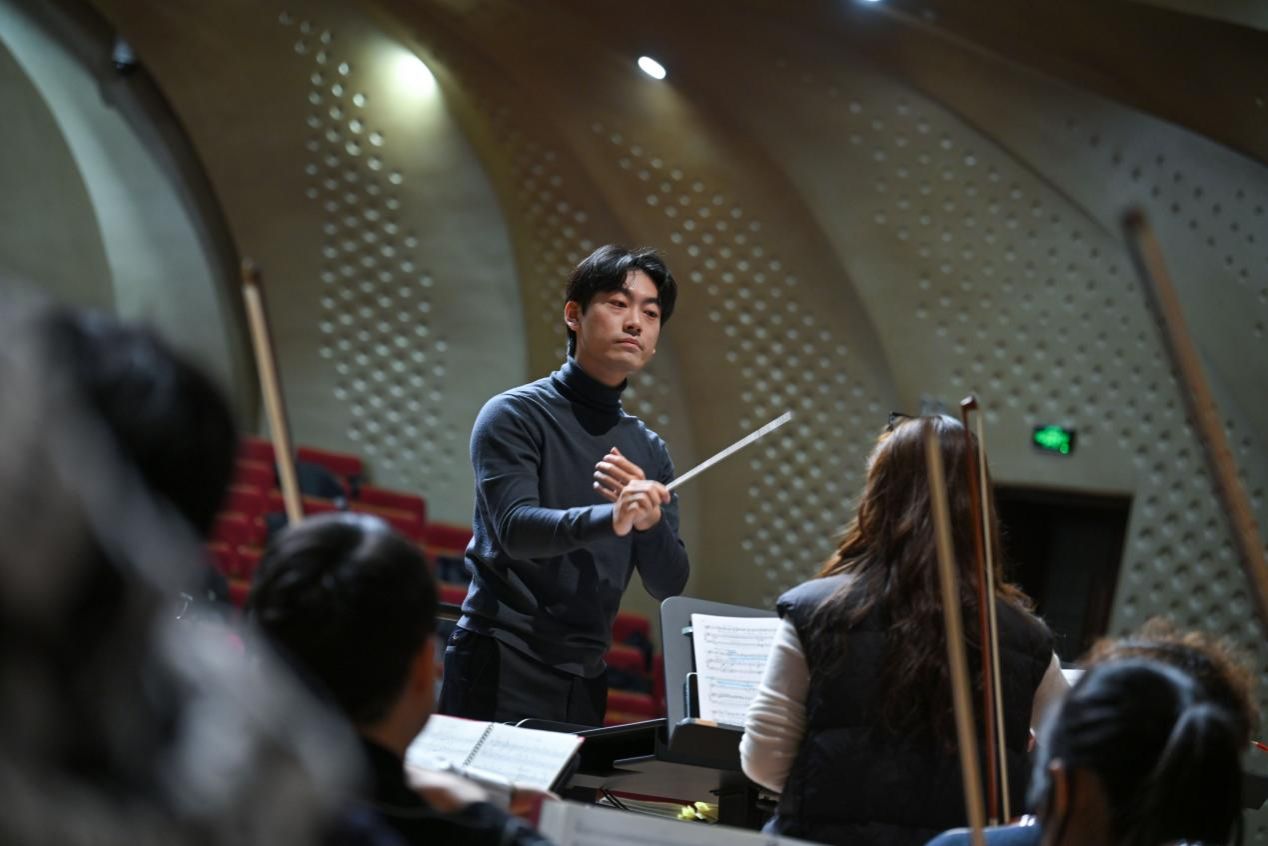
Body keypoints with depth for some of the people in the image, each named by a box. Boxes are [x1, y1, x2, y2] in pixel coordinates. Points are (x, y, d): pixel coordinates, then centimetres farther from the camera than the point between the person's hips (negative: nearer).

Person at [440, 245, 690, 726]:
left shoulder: (649, 452, 11)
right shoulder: (515, 415, -4)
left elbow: (669, 585, 6)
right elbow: (515, 528, -19)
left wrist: (650, 521, -16)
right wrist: (609, 520, -37)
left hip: (585, 682, 5)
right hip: (501, 668, -5)